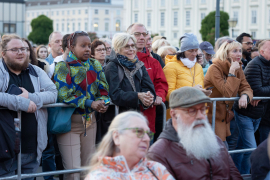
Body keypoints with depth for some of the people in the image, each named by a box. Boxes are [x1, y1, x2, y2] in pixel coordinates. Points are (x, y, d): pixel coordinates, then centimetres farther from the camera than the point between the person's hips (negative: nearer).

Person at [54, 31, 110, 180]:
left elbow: (103, 89, 9)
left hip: (90, 121, 6)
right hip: (69, 122, -5)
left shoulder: (95, 65, 10)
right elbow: (64, 94, -18)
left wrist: (102, 102, -14)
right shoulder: (63, 67, -7)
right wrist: (90, 103, -24)